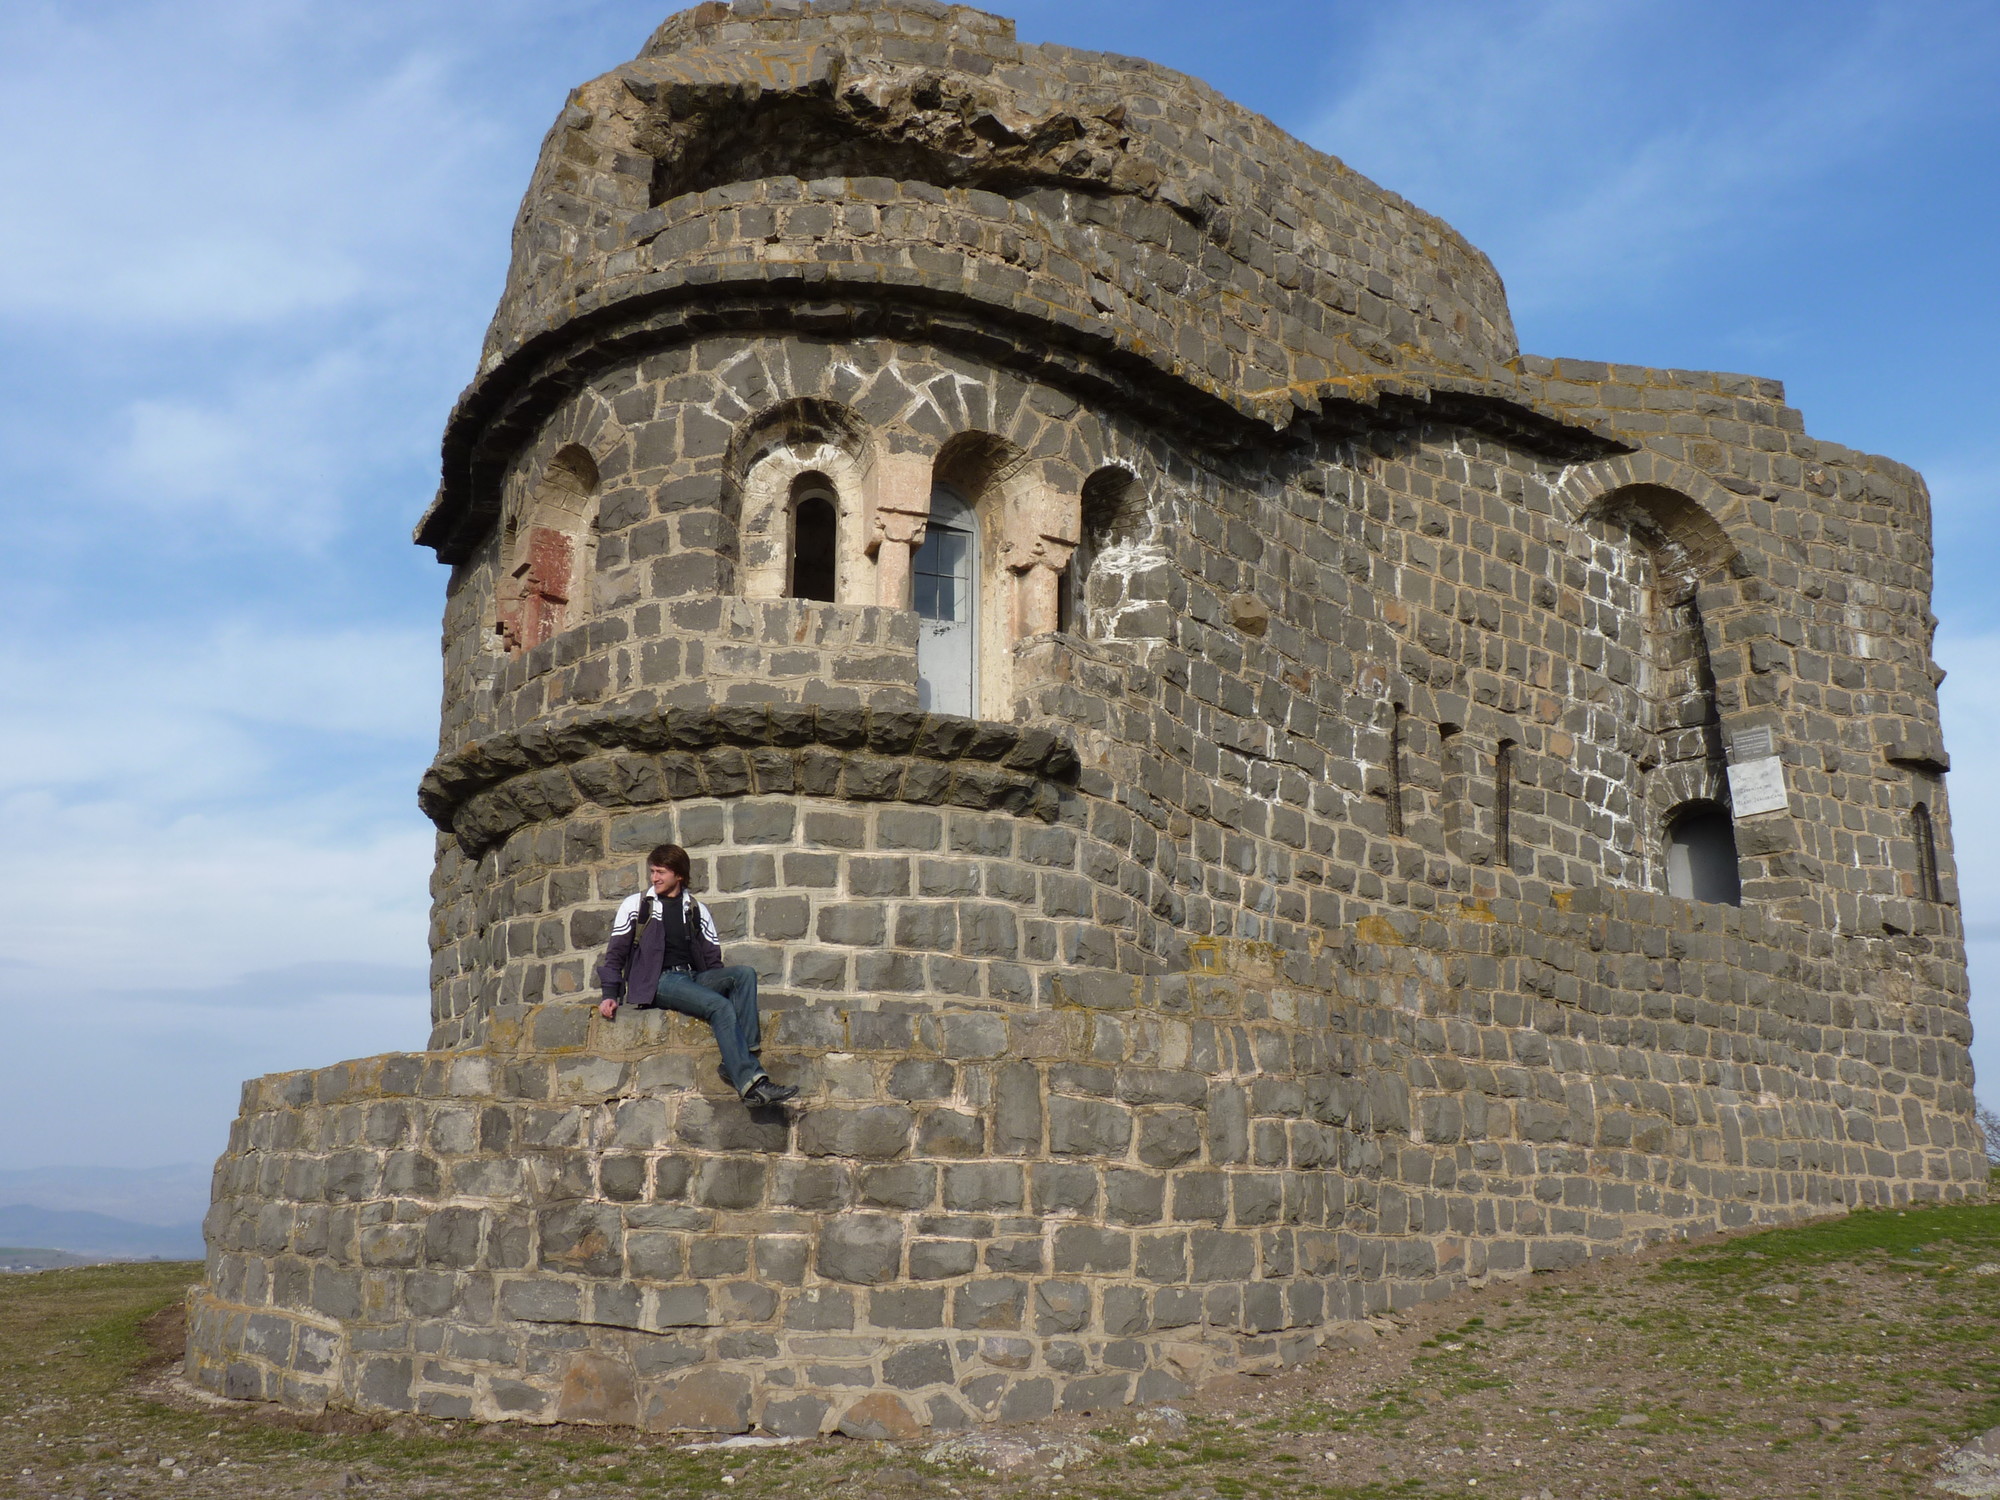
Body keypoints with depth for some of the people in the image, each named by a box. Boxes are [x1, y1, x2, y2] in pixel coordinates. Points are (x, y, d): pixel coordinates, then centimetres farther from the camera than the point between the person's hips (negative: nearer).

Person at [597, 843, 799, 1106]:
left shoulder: (698, 911, 20)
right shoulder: (635, 905, 13)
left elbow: (713, 960, 18)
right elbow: (616, 953, 9)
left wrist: (725, 986, 0)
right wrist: (609, 995, -4)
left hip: (696, 978, 4)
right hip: (660, 981, -4)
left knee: (745, 972, -25)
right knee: (720, 1006, -31)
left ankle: (736, 1062, -33)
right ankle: (750, 1081, -38)